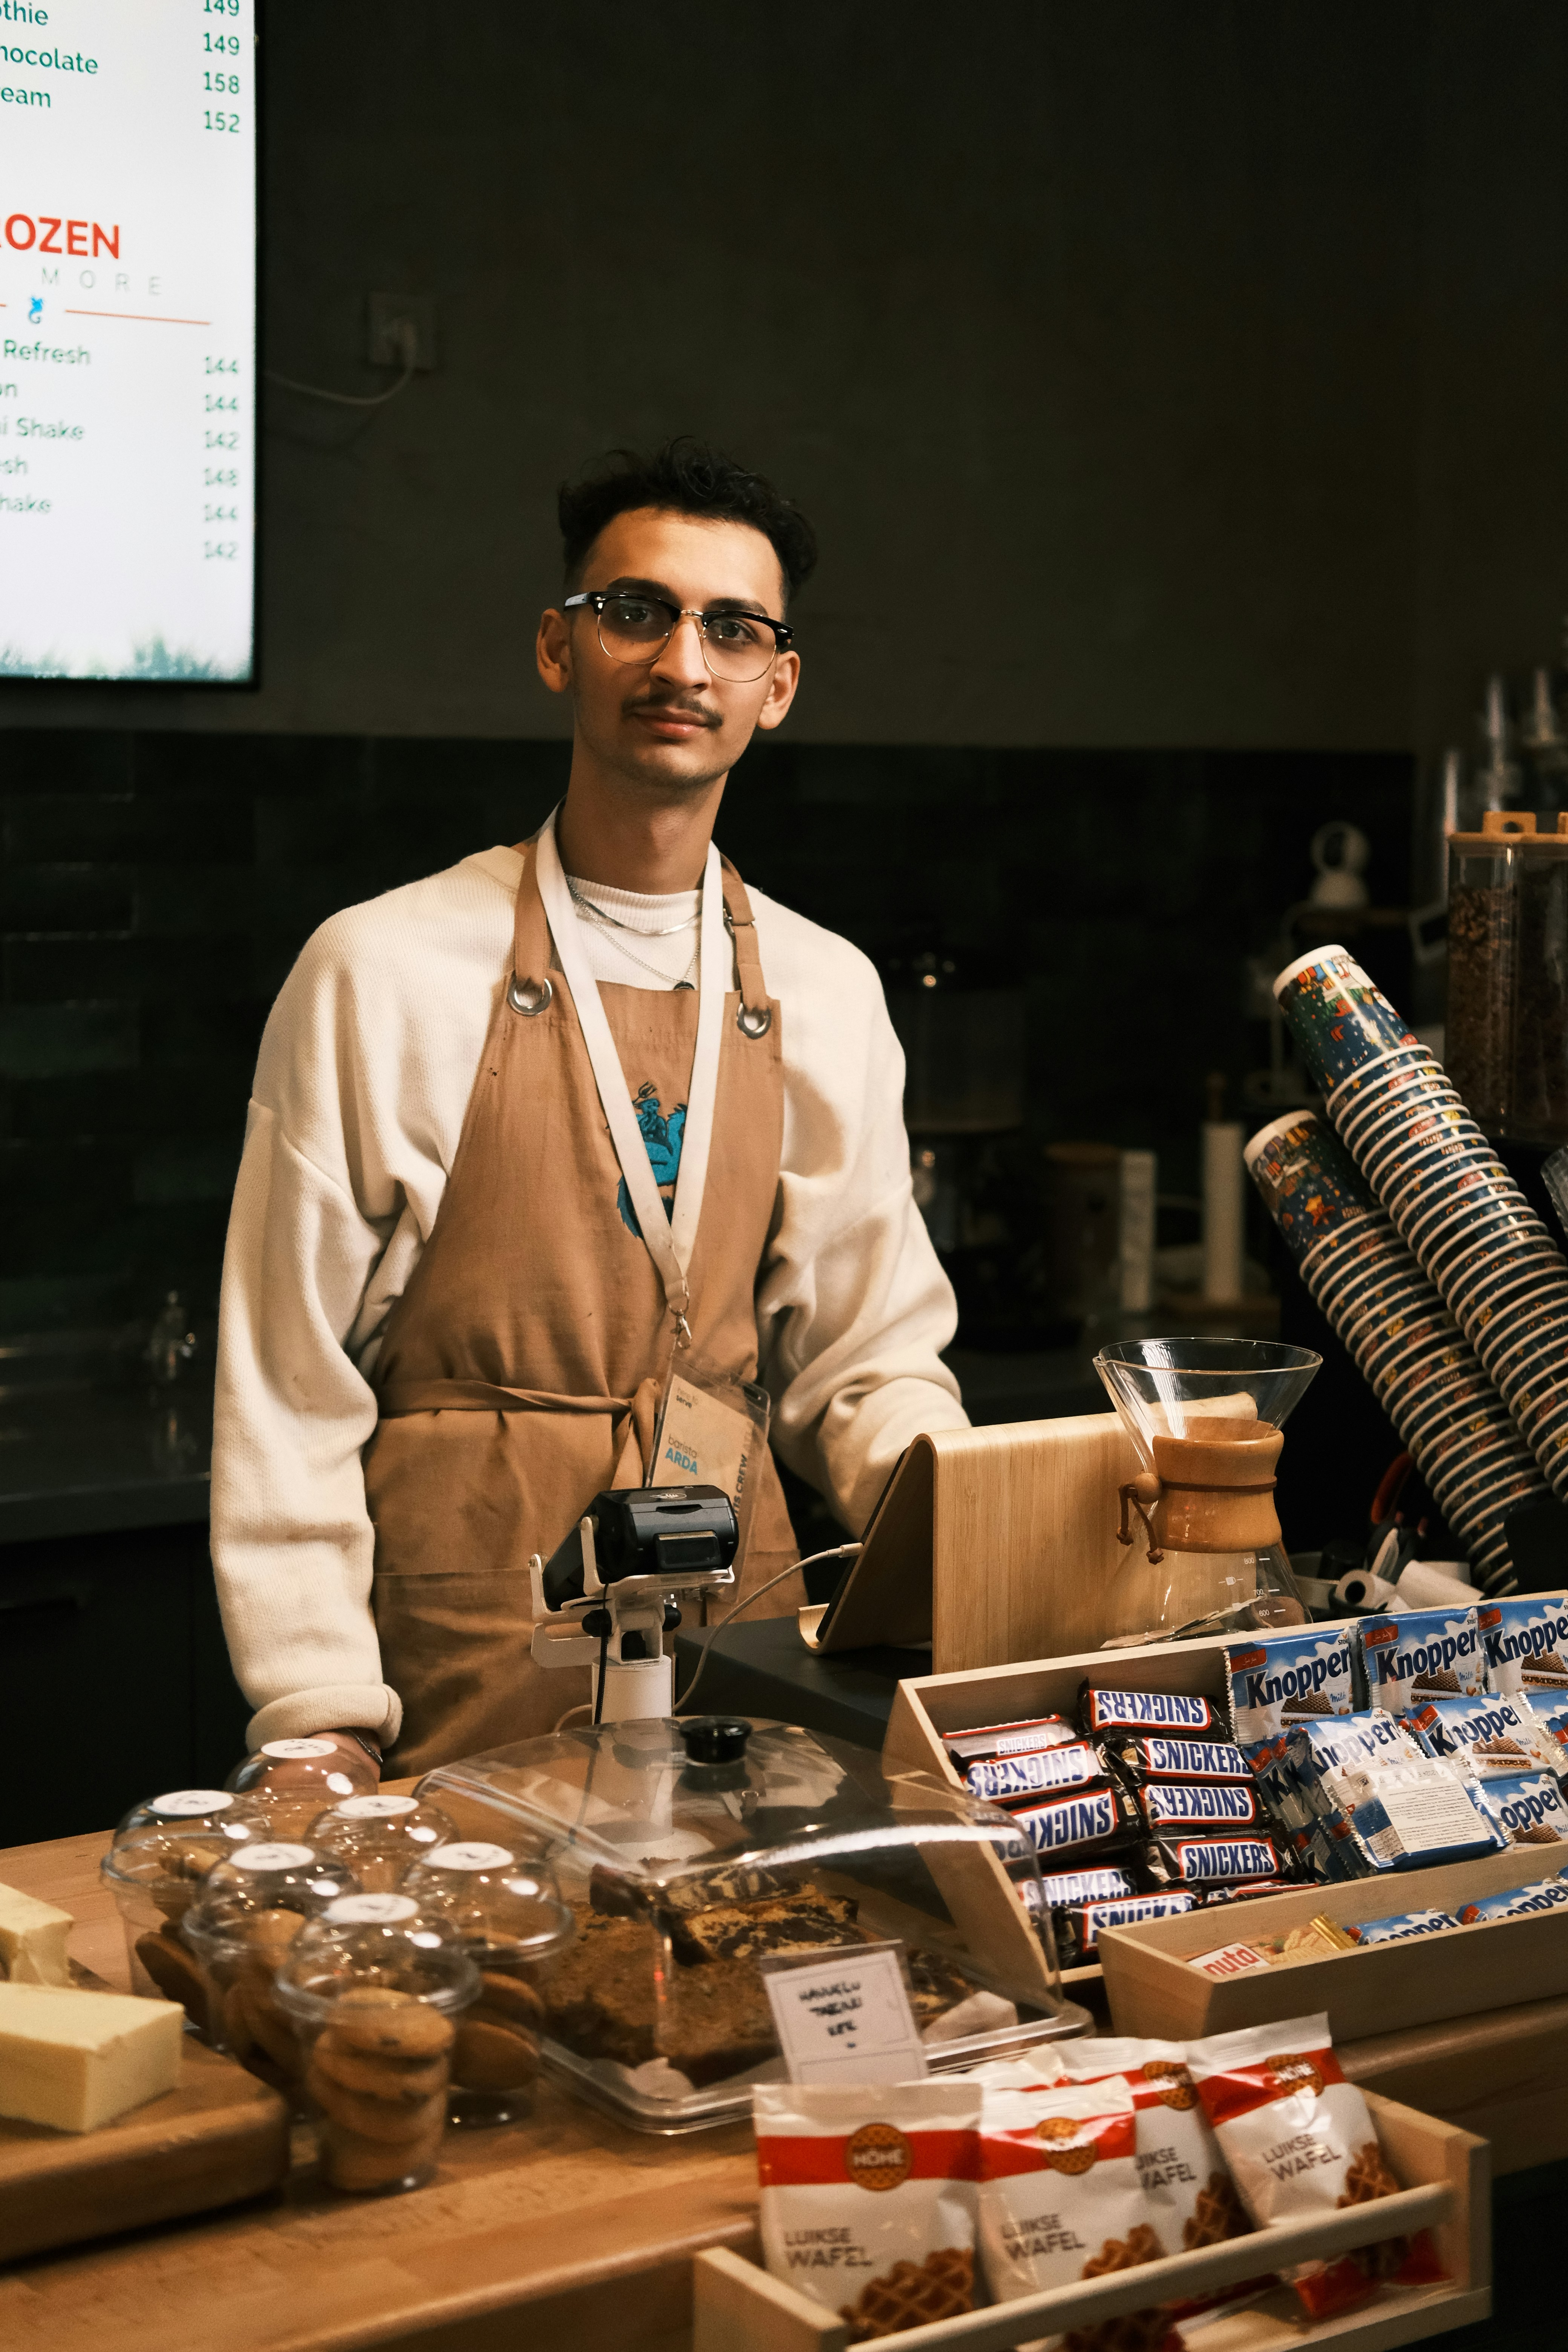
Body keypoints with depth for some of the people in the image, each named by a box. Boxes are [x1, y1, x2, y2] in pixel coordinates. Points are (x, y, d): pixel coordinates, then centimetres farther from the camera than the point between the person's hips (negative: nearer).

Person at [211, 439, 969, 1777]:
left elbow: (872, 1360, 12)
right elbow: (284, 1392, -5)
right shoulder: (382, 977, -5)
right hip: (455, 1668, -3)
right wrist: (321, 1727, -10)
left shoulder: (831, 997, 7)